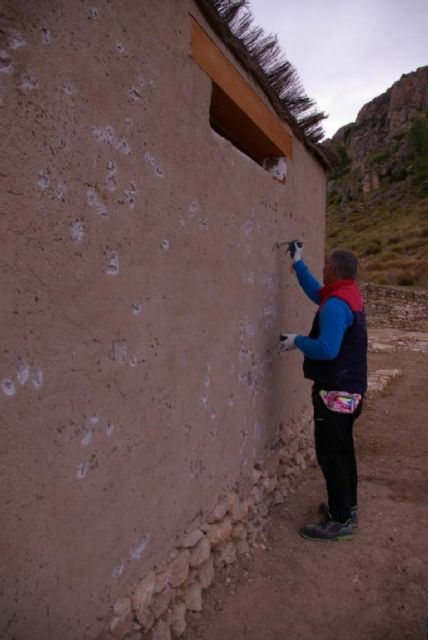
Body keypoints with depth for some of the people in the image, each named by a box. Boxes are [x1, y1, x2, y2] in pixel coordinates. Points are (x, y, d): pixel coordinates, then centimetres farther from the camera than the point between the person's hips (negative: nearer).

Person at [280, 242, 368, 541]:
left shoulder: (336, 305, -23)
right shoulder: (349, 296, 8)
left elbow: (326, 350, -30)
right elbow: (316, 291, 24)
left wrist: (297, 340, -15)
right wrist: (298, 262, 24)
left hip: (336, 392, -10)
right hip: (349, 388, 10)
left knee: (331, 454, -1)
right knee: (342, 450, 19)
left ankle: (341, 521, 10)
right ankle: (347, 507, 32)